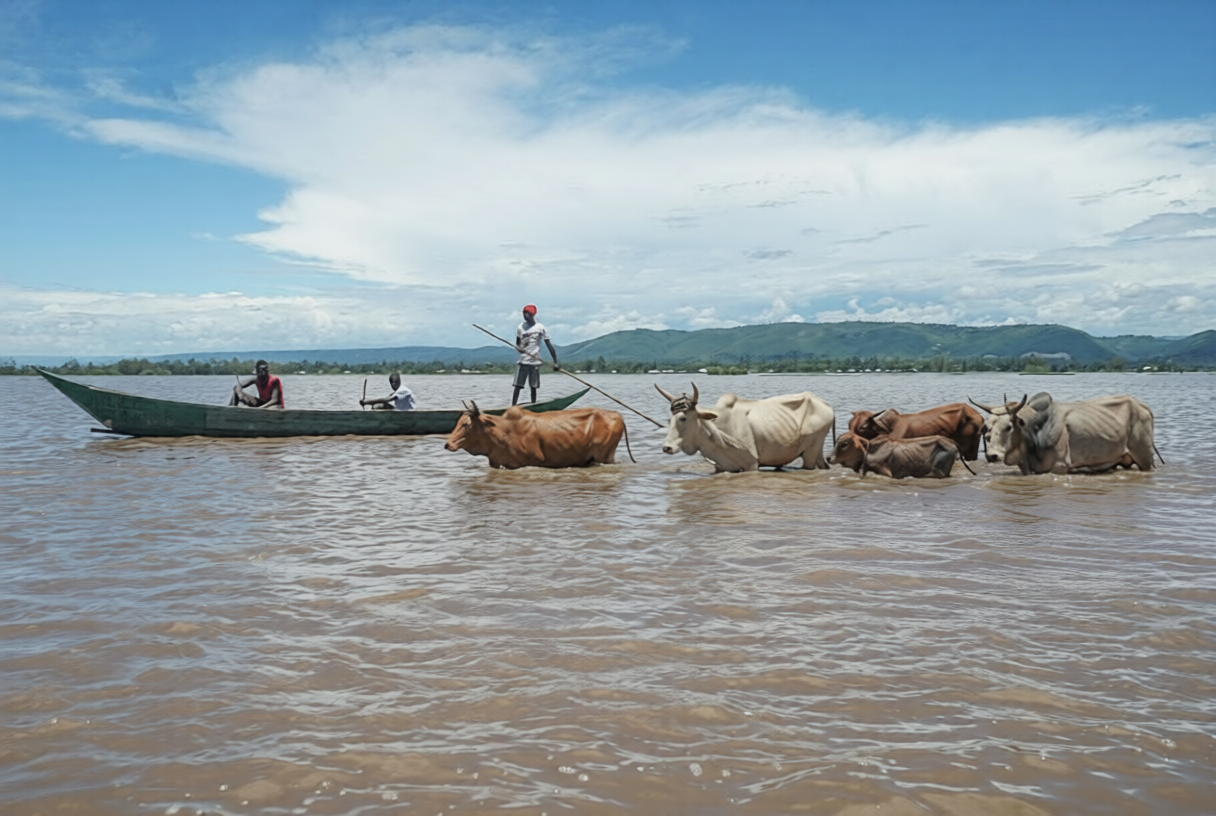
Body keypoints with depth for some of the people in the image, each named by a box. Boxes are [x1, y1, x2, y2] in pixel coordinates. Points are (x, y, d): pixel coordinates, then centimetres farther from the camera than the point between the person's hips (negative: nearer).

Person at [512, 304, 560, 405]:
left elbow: (549, 345, -5)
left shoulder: (540, 327, -4)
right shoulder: (521, 327, 4)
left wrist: (555, 362, -10)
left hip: (535, 362, -1)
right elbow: (517, 344, 11)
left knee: (533, 387, 5)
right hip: (523, 361, 1)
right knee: (517, 386, -4)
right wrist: (518, 348, -15)